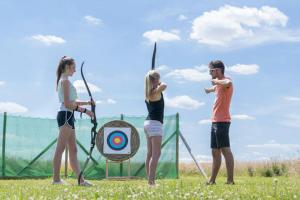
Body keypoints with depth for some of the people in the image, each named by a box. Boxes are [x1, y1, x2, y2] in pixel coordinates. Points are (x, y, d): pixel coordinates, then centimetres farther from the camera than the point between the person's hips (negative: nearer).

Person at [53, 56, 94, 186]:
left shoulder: (64, 80, 21)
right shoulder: (65, 80, -8)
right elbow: (67, 104, -16)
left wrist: (87, 103, 19)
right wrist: (84, 110, -10)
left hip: (67, 116, 10)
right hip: (66, 115, -10)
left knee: (73, 150, 7)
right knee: (60, 148, -8)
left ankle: (81, 180, 7)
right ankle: (56, 179, -6)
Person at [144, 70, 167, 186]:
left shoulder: (148, 93, 12)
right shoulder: (156, 91, -11)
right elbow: (164, 86, -31)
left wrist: (158, 85, 17)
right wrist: (160, 84, -11)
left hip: (148, 123, 9)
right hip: (155, 124, -9)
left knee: (150, 154, 10)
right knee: (156, 154, -11)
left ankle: (150, 180, 12)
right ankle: (151, 181, -17)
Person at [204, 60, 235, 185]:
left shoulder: (226, 80, -11)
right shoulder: (219, 82, 19)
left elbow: (228, 83, -37)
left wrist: (216, 81, -22)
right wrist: (210, 89, 60)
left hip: (222, 121, -10)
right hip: (215, 121, 10)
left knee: (225, 150, -12)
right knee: (215, 152, 12)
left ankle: (230, 180, -13)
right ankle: (212, 180, 18)